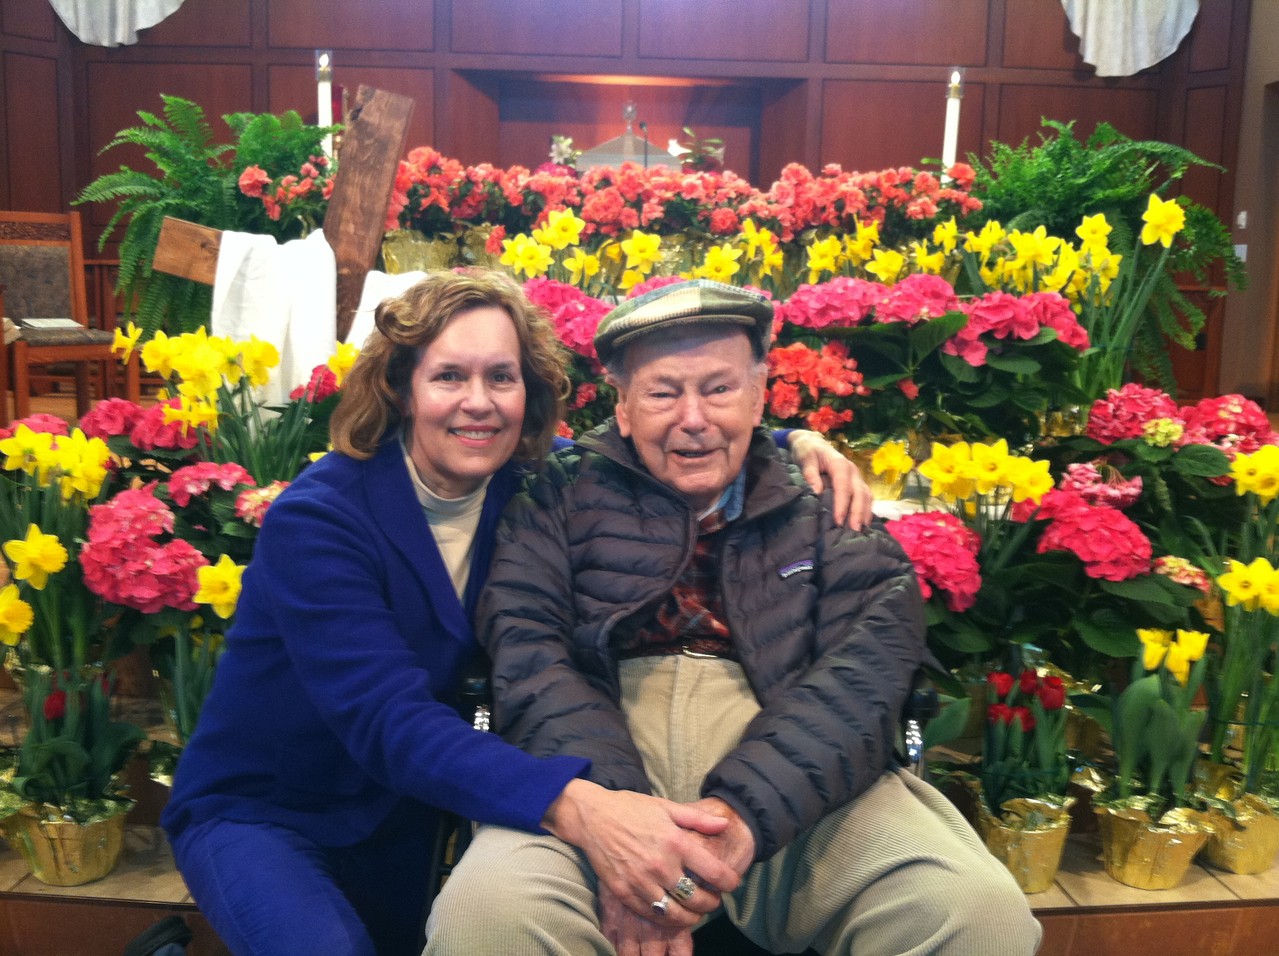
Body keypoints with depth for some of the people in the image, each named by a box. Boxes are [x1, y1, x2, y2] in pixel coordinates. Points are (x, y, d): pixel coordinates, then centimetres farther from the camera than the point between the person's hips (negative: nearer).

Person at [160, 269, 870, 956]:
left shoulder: (530, 486, -10)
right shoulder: (317, 519, -24)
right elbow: (389, 720, -35)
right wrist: (573, 804, -51)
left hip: (405, 819, 5)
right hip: (257, 813, -4)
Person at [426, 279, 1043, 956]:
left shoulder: (826, 508, 13)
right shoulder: (564, 497, 13)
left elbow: (866, 669, -2)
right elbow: (528, 652, -2)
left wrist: (745, 807, -21)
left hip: (791, 780, 2)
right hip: (600, 766, -1)